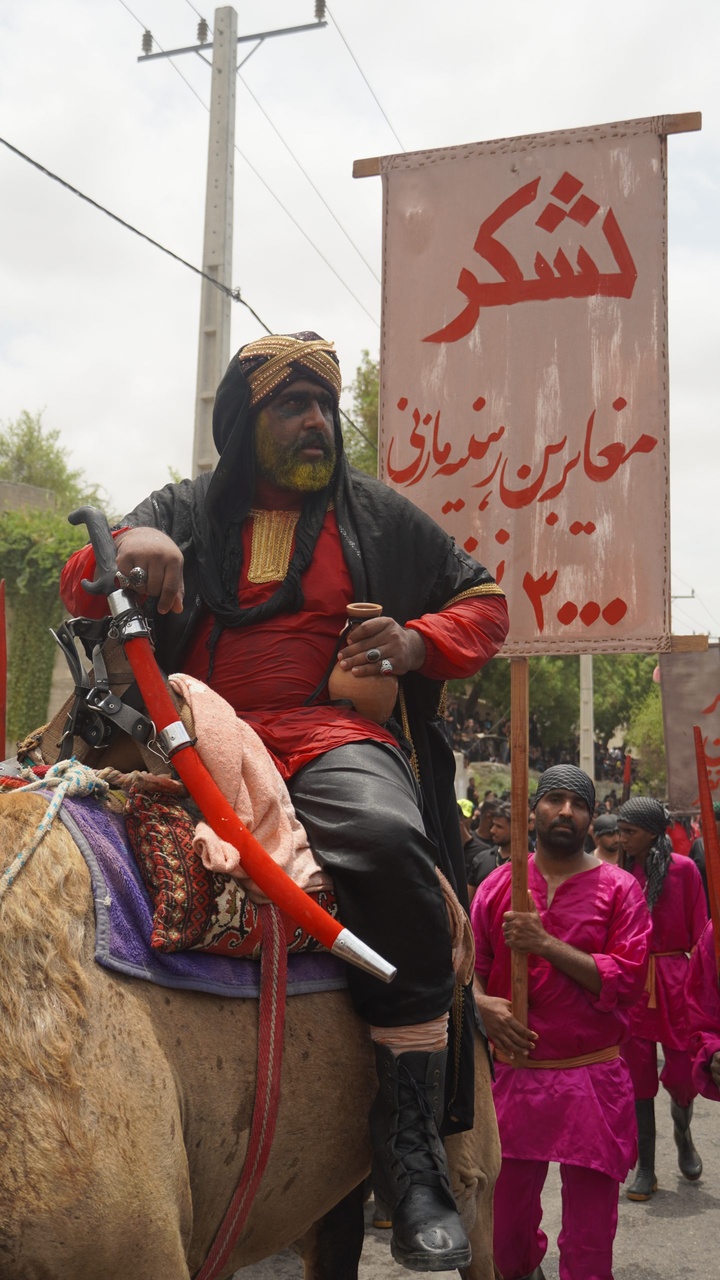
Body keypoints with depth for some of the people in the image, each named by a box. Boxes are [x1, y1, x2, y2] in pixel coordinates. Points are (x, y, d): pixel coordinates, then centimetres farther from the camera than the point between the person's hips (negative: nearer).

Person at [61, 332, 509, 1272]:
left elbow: (483, 603, 22)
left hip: (334, 735, -2)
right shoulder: (183, 512, 20)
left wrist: (418, 642, 0)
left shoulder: (380, 516, 20)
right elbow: (79, 587, 11)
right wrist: (126, 547, -12)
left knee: (389, 845, -35)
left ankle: (414, 1146, -24)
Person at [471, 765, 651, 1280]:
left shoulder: (619, 888, -3)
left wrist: (547, 944, -18)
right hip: (516, 1074, 3)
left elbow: (626, 981, -11)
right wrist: (482, 1004, -12)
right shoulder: (499, 885, 4)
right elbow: (470, 964, 9)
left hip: (593, 1081, -2)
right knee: (505, 1220, 17)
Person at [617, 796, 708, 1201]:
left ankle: (683, 1132, 37)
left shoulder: (683, 869, -6)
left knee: (683, 1074, 3)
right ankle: (645, 1169, 18)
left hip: (674, 978, -2)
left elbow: (698, 932, -3)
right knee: (639, 1076, 6)